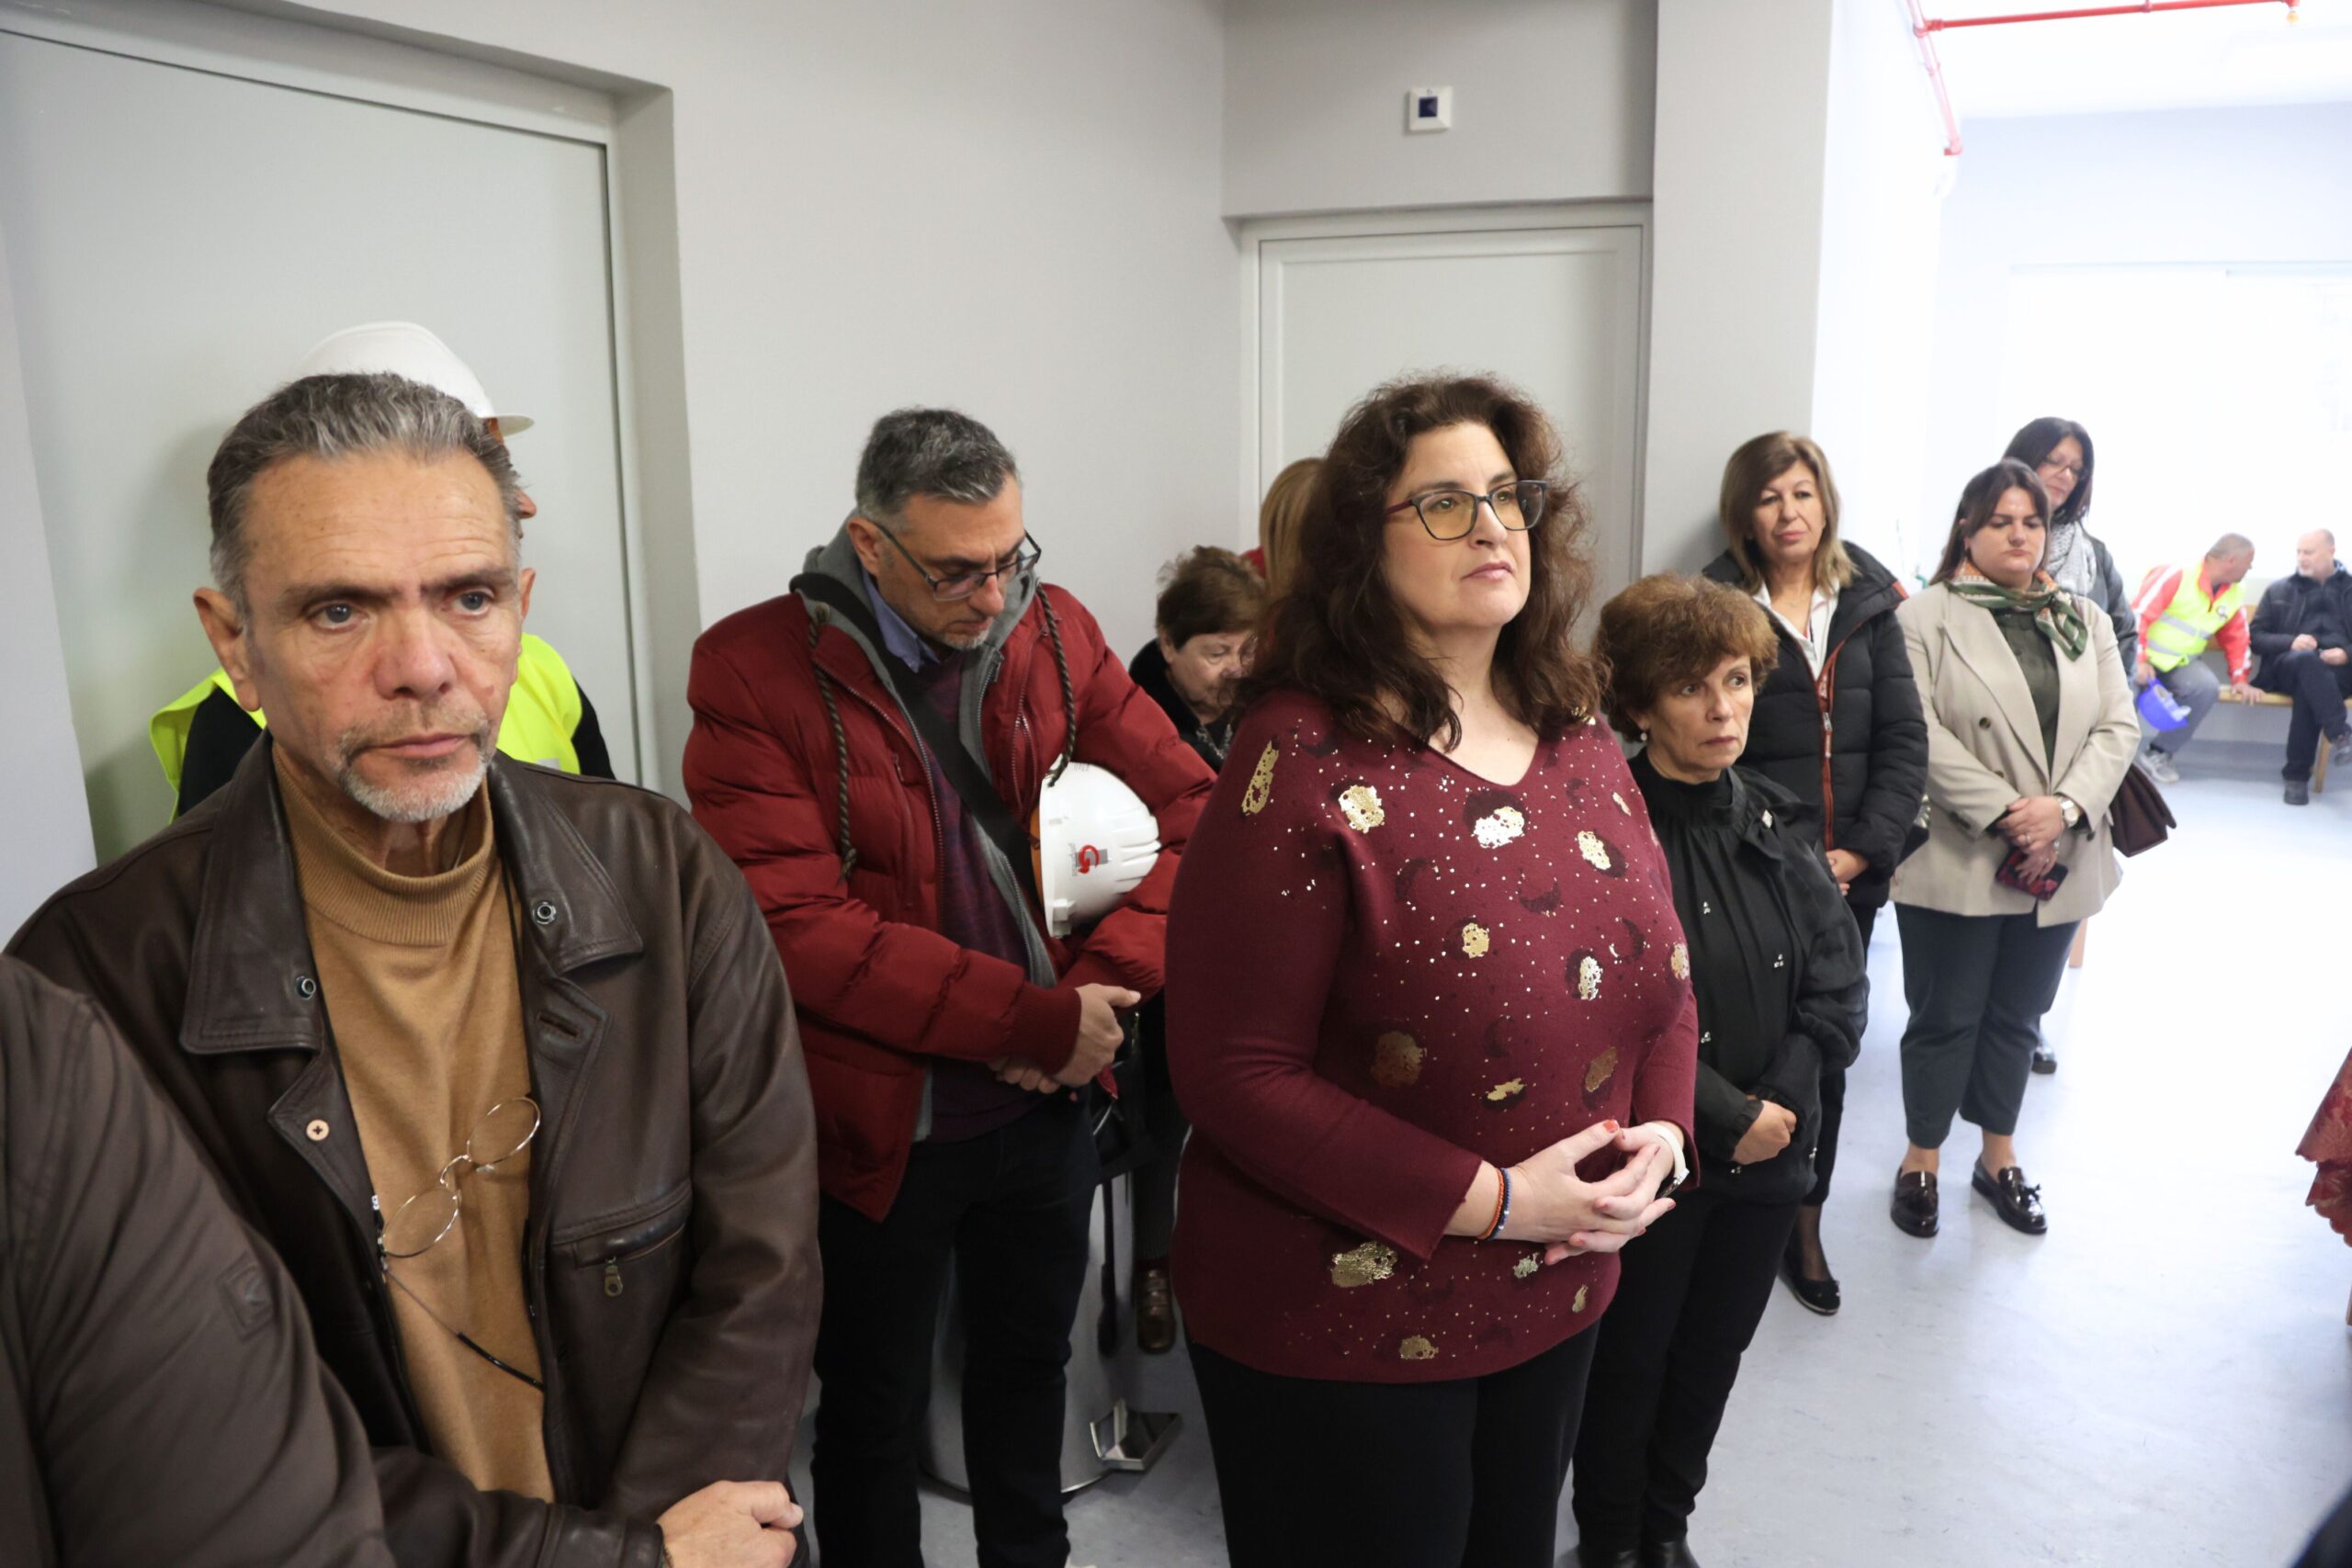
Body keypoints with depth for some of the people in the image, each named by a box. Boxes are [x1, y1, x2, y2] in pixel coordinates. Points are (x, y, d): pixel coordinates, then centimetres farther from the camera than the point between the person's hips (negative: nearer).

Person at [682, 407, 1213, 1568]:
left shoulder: (1058, 631, -3)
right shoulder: (755, 669, -15)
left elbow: (1191, 811, -5)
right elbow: (794, 923, -22)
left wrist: (1104, 988, -19)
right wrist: (1038, 1020, -23)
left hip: (1047, 1108, 4)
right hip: (877, 1125, -3)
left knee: (1031, 1364, 25)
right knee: (875, 1416, 17)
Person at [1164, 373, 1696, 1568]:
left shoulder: (1575, 735, 2)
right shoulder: (1303, 762, -20)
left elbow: (1659, 957, 11)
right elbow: (1233, 1074, -22)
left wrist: (1659, 1131, -7)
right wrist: (1488, 1202, -22)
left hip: (1558, 1297, 7)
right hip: (1344, 1325, -6)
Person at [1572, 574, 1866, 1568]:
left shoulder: (1779, 824, 2)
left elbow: (1837, 984, 1)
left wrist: (1782, 1103, -11)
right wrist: (1725, 1117, -18)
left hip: (1770, 1152, 6)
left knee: (1713, 1355, 21)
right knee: (1629, 1360, 13)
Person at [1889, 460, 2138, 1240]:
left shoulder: (2084, 621, 11)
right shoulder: (1926, 618, -7)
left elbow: (2117, 725, 4)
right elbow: (1922, 734, -15)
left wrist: (2066, 808, -13)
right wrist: (2004, 815, -19)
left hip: (2059, 862, 5)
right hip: (1957, 861, -5)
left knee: (2017, 1015, 17)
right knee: (1946, 1016, 6)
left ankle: (1999, 1158, 32)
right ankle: (1921, 1163, 22)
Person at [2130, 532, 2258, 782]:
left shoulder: (2235, 594, 7)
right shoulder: (2177, 575, -15)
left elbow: (2236, 639, 16)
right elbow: (2139, 615, -18)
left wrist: (2240, 678, 8)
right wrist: (2139, 660, -24)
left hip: (2183, 663, 6)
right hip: (2144, 656, -5)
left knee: (2208, 689, -25)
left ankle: (2161, 752, -11)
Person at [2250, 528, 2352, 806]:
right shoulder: (2279, 590, 20)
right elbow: (2255, 637, 13)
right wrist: (2290, 642, -7)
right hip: (2288, 666, 0)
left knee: (2308, 688, -38)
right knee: (2308, 660, -39)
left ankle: (2297, 774, -36)